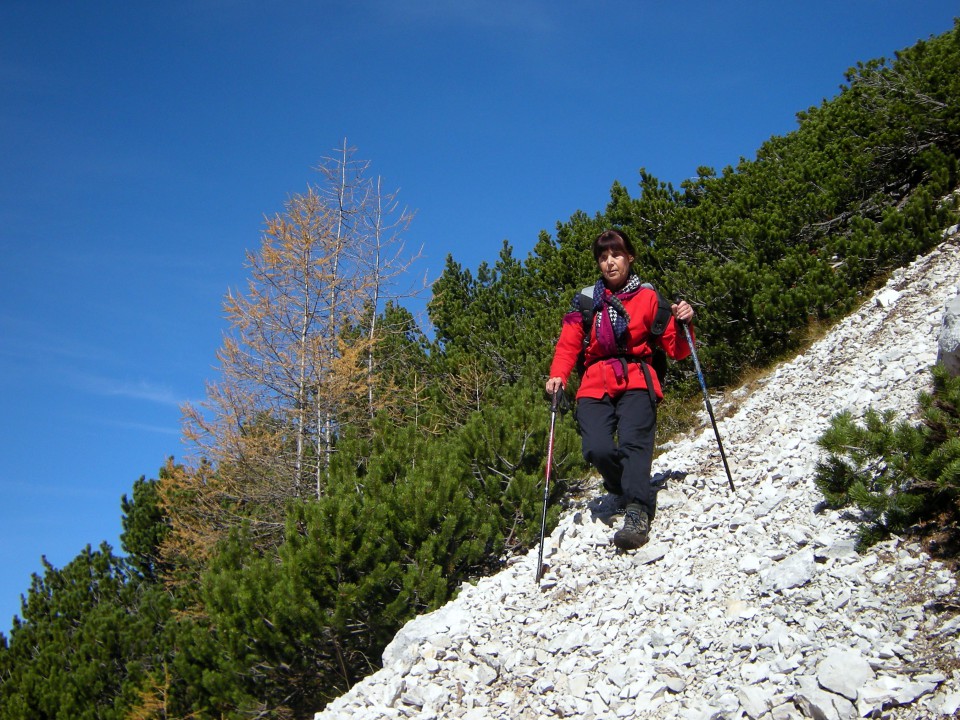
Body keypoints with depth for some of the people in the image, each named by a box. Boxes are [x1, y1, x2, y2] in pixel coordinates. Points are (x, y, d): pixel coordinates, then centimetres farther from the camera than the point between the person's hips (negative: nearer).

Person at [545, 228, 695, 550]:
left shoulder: (648, 297, 10)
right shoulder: (586, 300, 14)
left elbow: (676, 351, 10)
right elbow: (568, 344, 10)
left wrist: (683, 324, -9)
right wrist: (558, 375, -8)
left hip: (636, 381, -1)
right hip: (595, 386, 1)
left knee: (633, 443, -27)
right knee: (597, 449, -20)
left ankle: (638, 511, -32)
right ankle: (625, 484, 12)